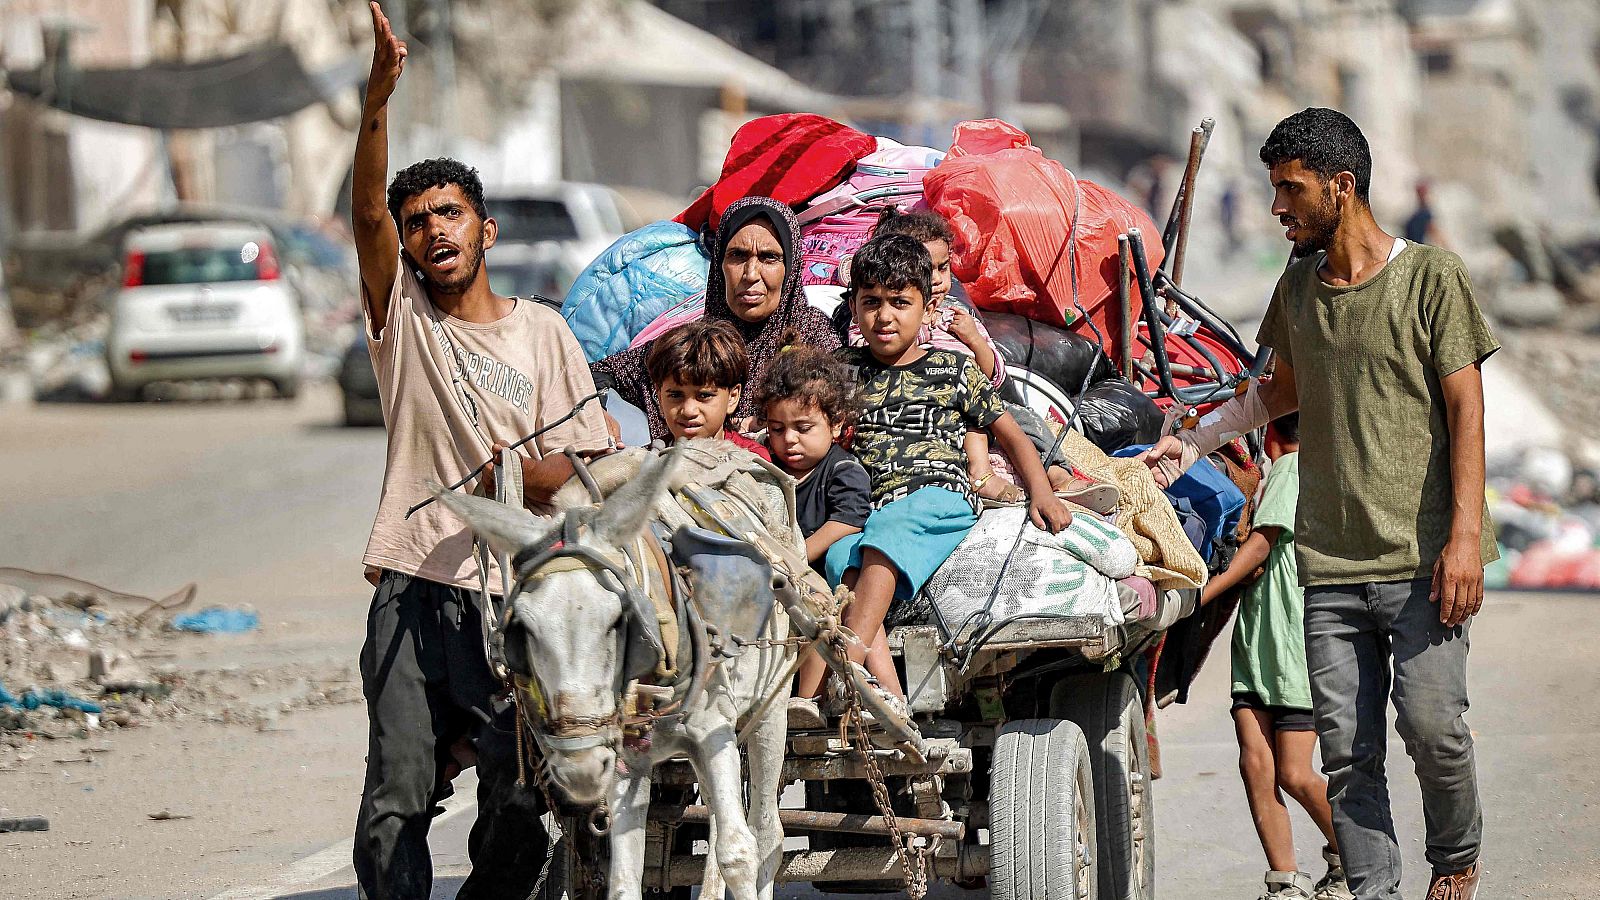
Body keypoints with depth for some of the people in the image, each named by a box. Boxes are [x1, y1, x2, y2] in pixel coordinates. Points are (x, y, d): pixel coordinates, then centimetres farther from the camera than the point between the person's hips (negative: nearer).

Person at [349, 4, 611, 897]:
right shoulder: (403, 316, 8)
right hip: (415, 591, -1)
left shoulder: (544, 332, 11)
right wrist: (379, 97, -22)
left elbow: (589, 456, 10)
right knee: (395, 804, -10)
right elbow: (367, 212, -8)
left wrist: (536, 474, -13)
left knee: (521, 801, -1)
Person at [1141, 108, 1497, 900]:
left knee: (1431, 721, -12)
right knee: (1346, 749, -1)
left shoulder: (1430, 276, -3)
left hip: (1421, 557, -5)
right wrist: (1195, 439, 23)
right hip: (1330, 565, 5)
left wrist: (1465, 535, -14)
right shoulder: (1299, 286, 14)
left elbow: (1465, 410, -6)